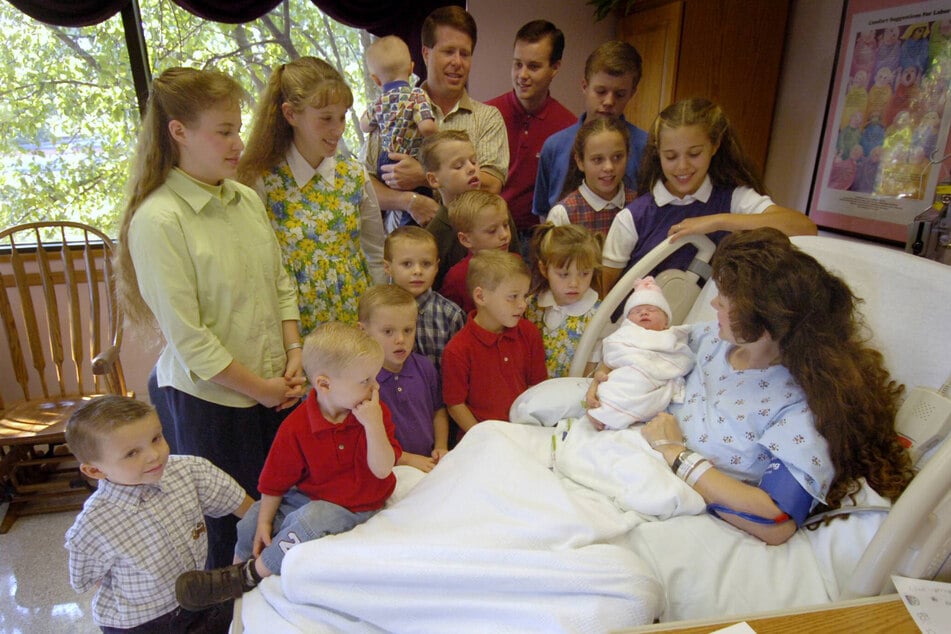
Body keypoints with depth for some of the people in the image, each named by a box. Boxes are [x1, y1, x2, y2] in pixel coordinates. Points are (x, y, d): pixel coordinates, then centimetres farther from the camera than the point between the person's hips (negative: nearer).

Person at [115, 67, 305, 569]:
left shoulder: (246, 199, 3)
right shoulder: (157, 220, -17)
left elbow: (281, 284, 8)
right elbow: (187, 337, -17)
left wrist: (294, 358, -3)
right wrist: (259, 388, -12)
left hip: (274, 389, 6)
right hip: (208, 400, -6)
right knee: (228, 528, 12)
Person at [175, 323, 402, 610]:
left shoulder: (375, 413, -12)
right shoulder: (297, 427, -13)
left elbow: (382, 470, -19)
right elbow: (276, 480, -2)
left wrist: (373, 425, -31)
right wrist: (264, 522, -2)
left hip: (353, 507, -3)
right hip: (306, 496, 3)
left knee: (310, 519, -31)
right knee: (251, 523, -6)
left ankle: (248, 575, -8)